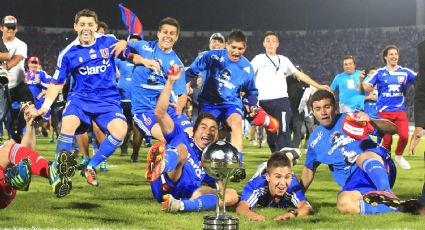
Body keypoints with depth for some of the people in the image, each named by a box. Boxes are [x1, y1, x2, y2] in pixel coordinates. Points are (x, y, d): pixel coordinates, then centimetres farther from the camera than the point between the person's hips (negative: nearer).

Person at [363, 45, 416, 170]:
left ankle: (399, 155, 16)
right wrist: (361, 81, -26)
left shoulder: (405, 72, 4)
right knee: (387, 140, -4)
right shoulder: (379, 73, 1)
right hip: (384, 111, -1)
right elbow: (367, 88, -6)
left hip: (400, 110, 1)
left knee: (404, 136, -14)